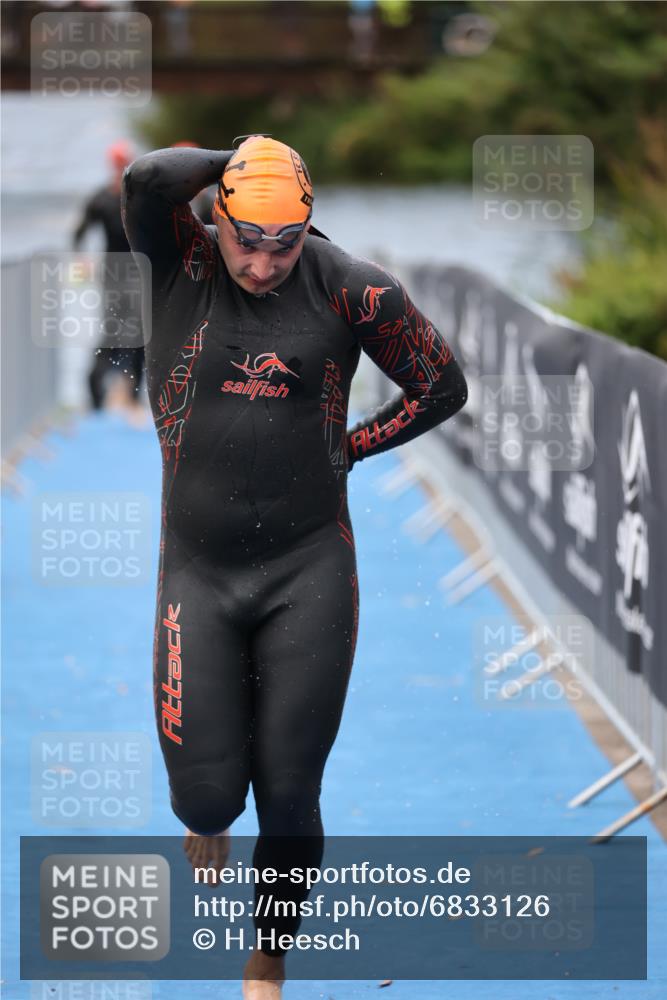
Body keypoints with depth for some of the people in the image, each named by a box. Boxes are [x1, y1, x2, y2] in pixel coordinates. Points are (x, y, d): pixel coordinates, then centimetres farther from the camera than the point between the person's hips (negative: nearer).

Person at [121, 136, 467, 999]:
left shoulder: (349, 288, -3)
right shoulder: (179, 262, -4)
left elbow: (442, 386, 7)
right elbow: (146, 179, -25)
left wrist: (348, 450, 3)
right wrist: (241, 159, -10)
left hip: (309, 571, 0)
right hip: (197, 571, 0)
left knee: (288, 794, 1)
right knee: (207, 791, -2)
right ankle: (205, 820, 38)